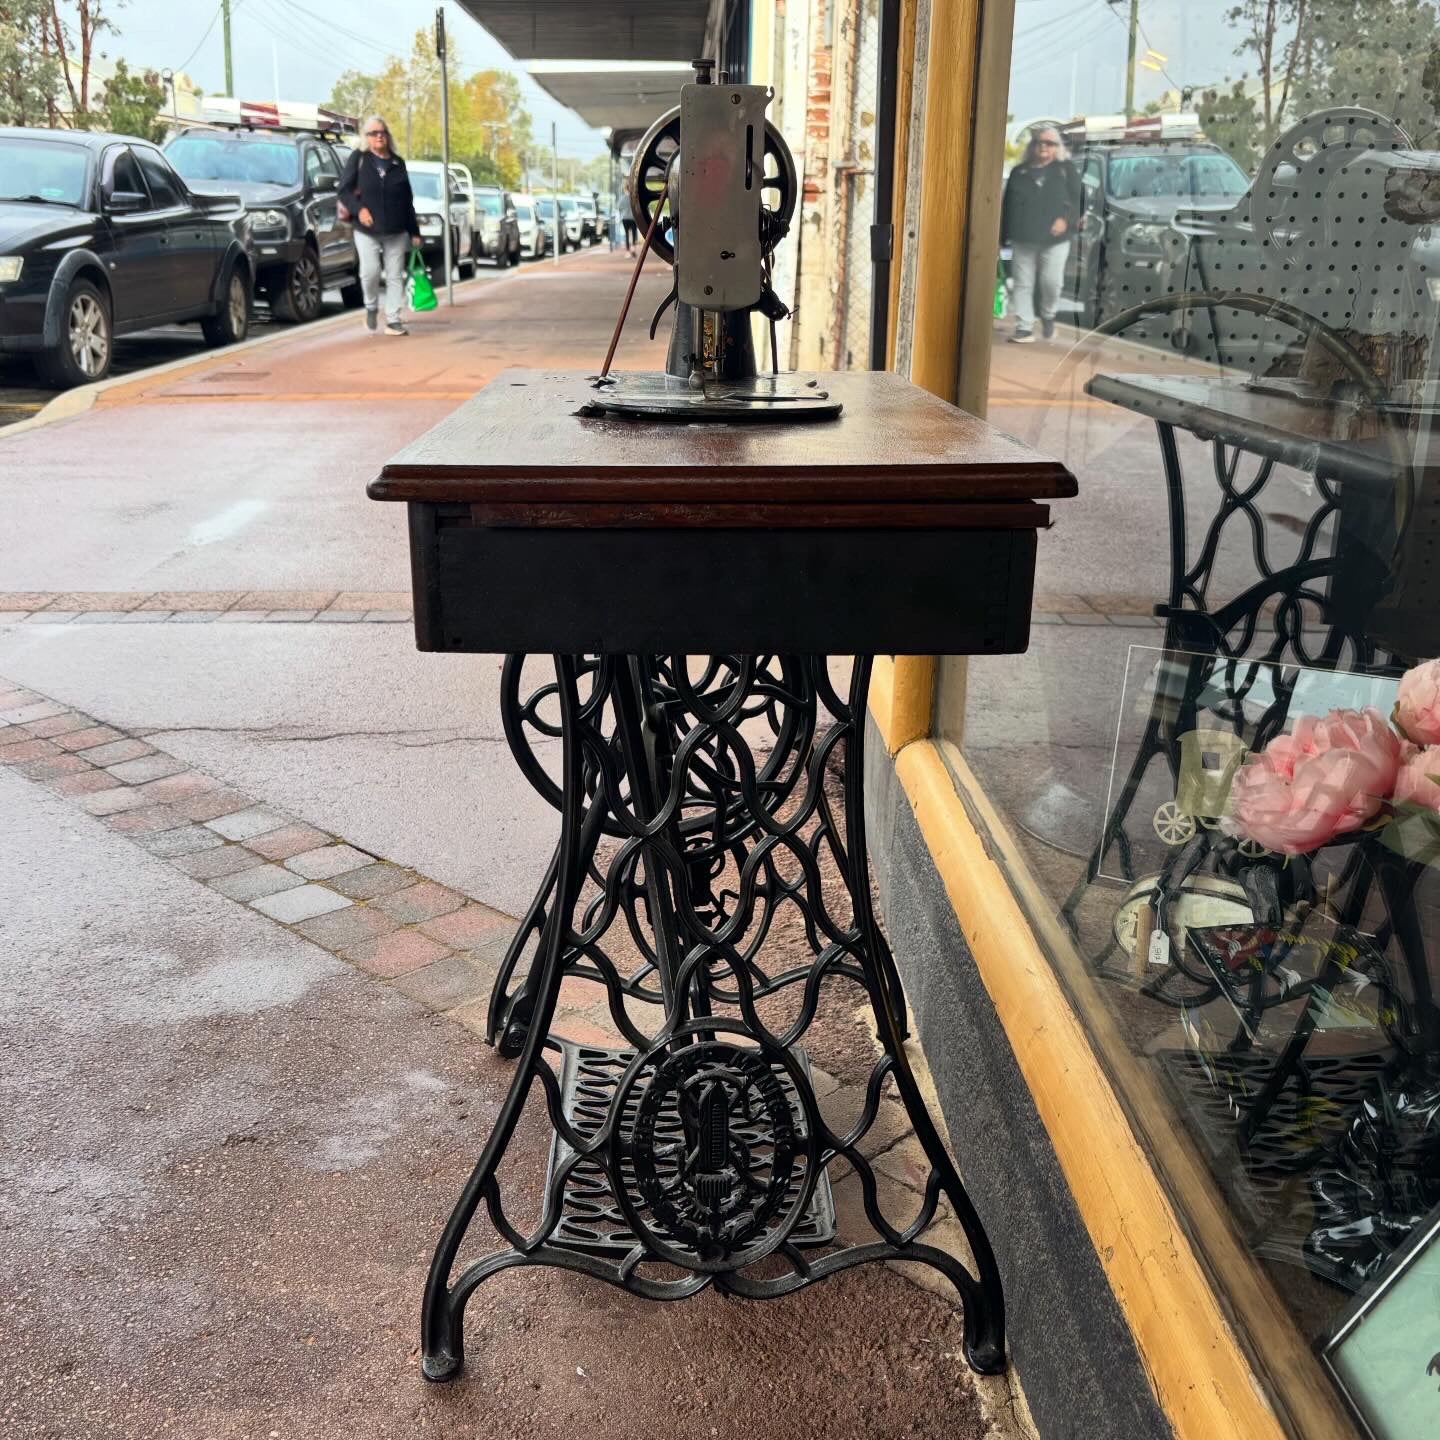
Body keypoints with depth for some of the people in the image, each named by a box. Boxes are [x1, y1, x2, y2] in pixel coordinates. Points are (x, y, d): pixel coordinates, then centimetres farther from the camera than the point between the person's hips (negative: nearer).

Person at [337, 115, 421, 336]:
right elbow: (344, 190, 0)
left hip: (396, 232, 3)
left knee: (395, 276, 1)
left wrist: (414, 232, 10)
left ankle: (393, 320, 8)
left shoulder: (397, 162, 12)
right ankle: (371, 308, 10)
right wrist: (358, 208, -19)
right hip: (367, 230, -3)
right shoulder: (358, 159, 3)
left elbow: (407, 200, 14)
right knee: (370, 271, -16)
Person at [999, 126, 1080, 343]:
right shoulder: (1019, 172, 14)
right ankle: (1025, 328, 0)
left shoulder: (1065, 170, 9)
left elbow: (1078, 198, 3)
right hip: (1023, 239, 2)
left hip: (1055, 239, -2)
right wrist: (1003, 236, 7)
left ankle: (1048, 315, 19)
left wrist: (1066, 219, -16)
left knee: (1051, 282, -9)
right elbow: (1007, 206, 12)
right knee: (1023, 284, -2)